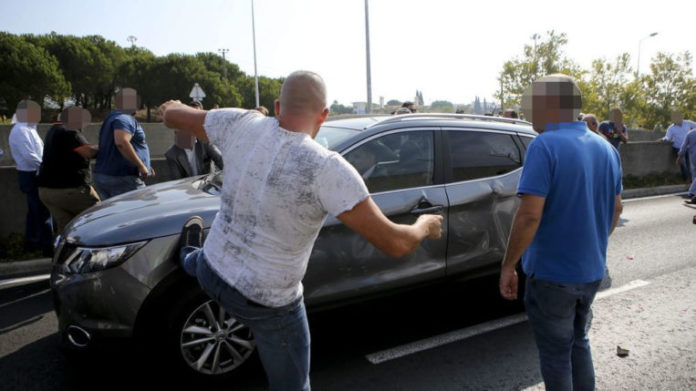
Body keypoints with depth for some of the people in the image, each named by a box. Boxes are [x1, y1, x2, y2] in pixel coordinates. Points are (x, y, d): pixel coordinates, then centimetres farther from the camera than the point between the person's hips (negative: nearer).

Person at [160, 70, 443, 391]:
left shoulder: (243, 124, -16)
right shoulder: (328, 169, -30)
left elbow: (171, 116, 2)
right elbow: (395, 244, -29)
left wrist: (172, 106, 27)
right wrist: (424, 225, -7)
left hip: (212, 272, 6)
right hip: (265, 302, -5)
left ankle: (190, 255, 77)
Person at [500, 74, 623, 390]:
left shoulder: (545, 146, -19)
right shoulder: (605, 148, 4)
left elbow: (529, 215, -26)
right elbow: (615, 209, 13)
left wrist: (508, 266, -17)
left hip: (551, 274, -7)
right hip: (591, 272, 7)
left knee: (556, 355, 11)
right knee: (578, 344, 25)